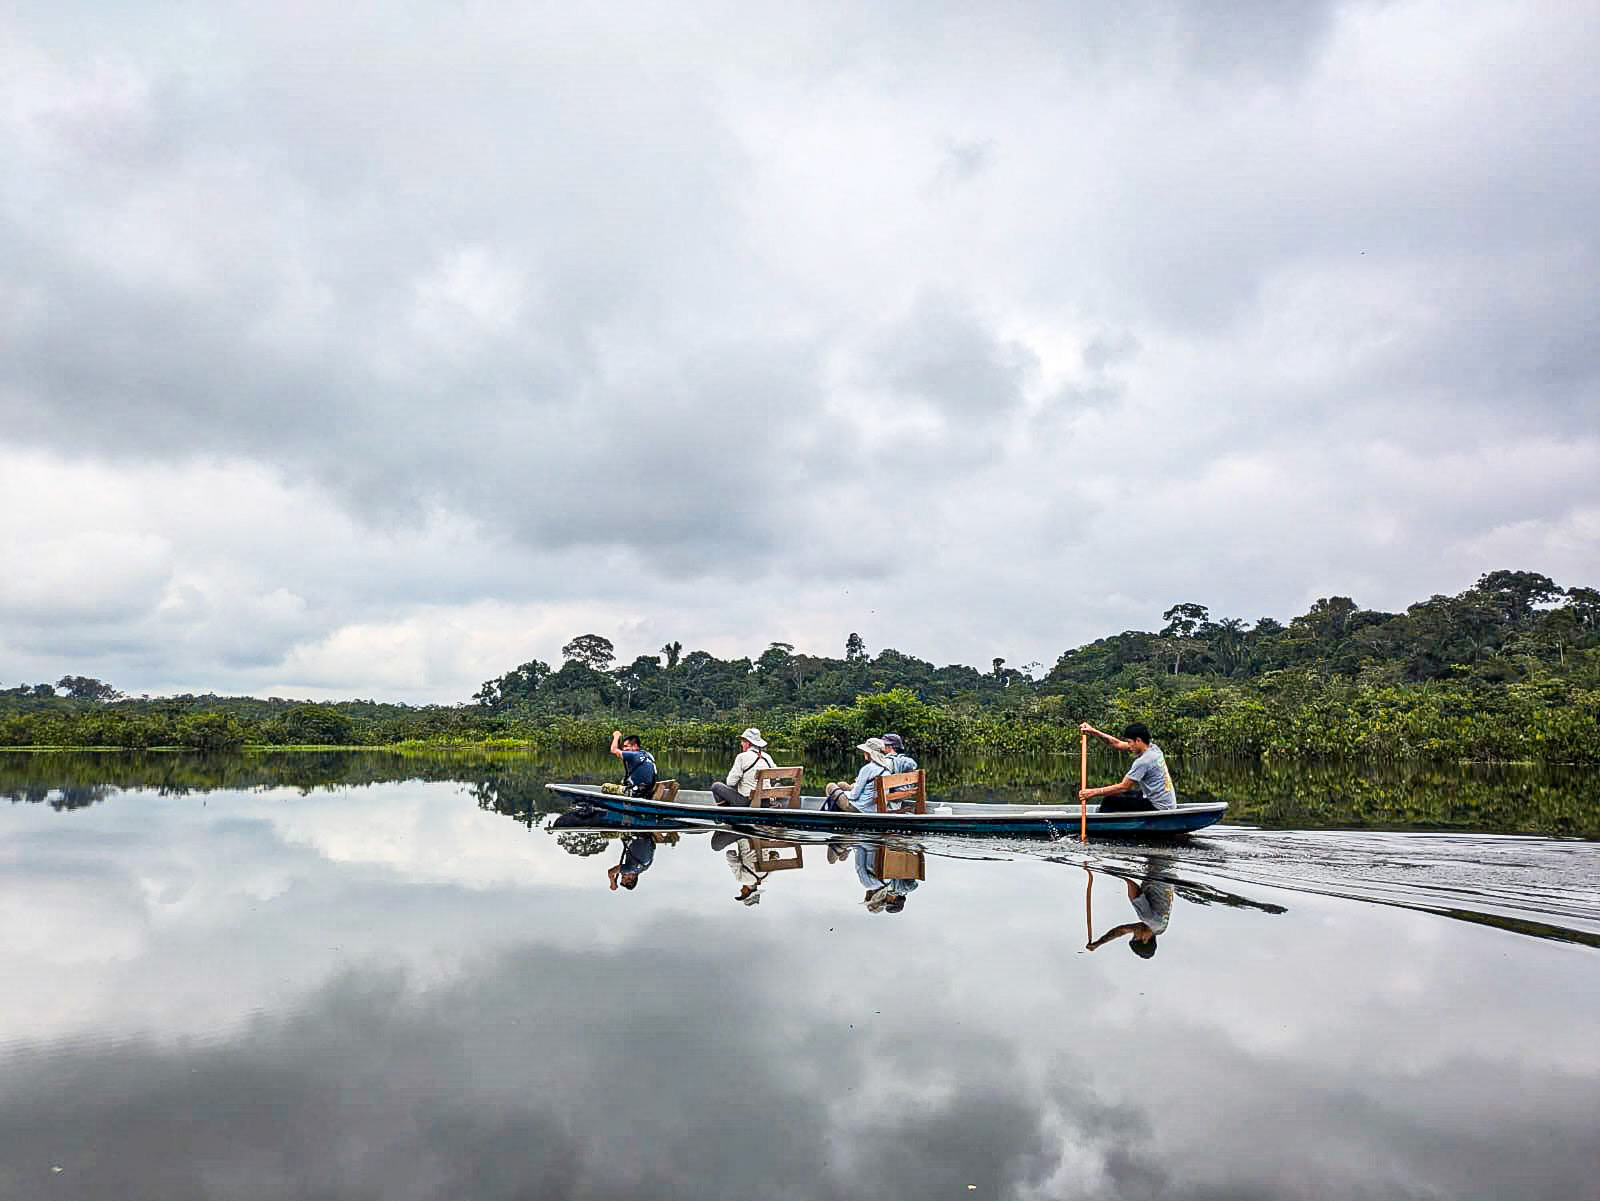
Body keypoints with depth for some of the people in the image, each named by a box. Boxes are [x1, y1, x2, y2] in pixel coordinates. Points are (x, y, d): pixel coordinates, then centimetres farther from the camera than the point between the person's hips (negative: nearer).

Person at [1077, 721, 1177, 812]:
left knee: (1109, 802, -12)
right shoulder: (1153, 748, 5)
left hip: (1159, 807, -10)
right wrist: (1093, 731, 8)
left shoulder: (1143, 761, -22)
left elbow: (1123, 787, -19)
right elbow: (1118, 743, 11)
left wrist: (1094, 792, -16)